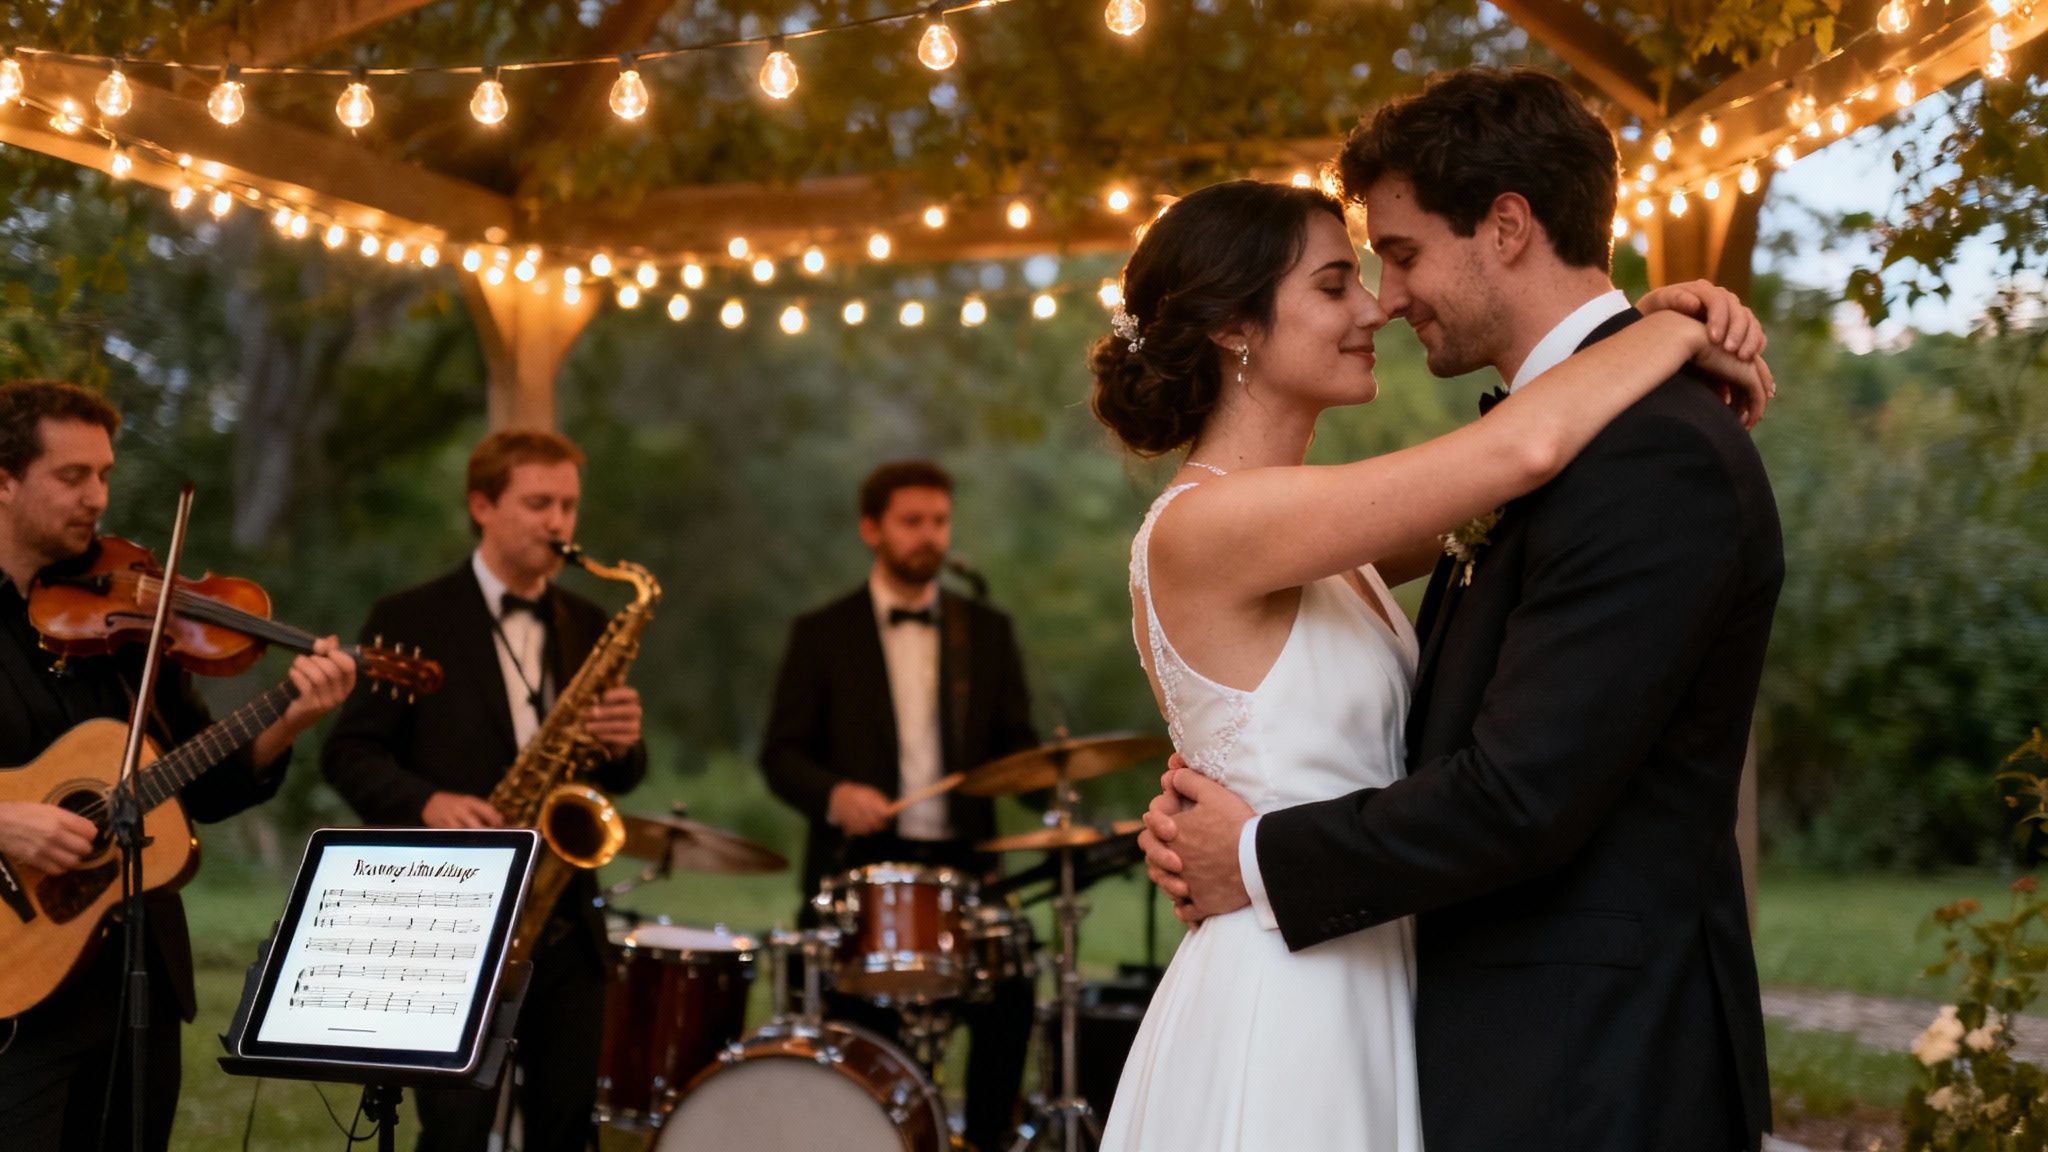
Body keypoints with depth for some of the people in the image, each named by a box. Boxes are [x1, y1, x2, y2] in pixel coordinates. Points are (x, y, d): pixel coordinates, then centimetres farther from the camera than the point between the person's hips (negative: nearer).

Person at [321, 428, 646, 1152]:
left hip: (564, 921, 4)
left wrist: (622, 745, -8)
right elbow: (348, 752, -3)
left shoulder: (589, 627, 13)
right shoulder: (410, 621, 0)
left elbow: (619, 775, 15)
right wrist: (427, 803, -20)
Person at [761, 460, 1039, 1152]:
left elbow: (1014, 745, 13)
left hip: (961, 862, 2)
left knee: (1008, 994, -19)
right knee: (858, 1021, -15)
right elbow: (781, 756, 2)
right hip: (858, 864, -2)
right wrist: (834, 794, -18)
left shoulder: (987, 632, 15)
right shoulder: (822, 635, 7)